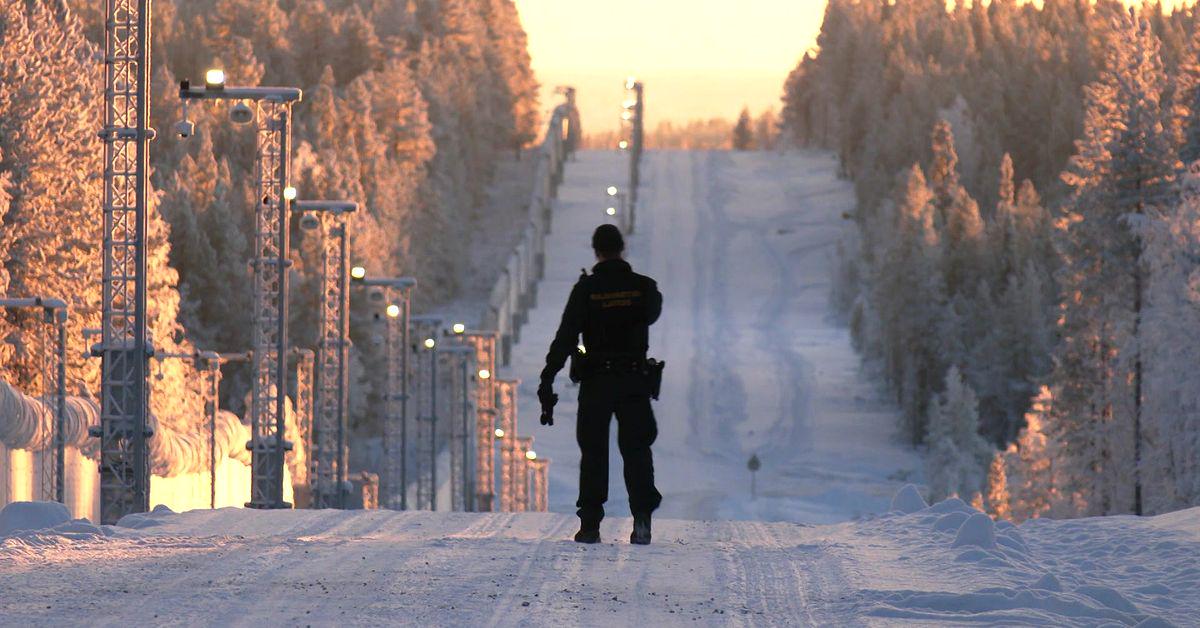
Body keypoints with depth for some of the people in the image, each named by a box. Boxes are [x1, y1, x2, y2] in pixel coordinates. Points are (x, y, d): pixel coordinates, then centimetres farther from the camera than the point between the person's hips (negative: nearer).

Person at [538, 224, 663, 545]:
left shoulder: (586, 289, -7)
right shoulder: (644, 287, -1)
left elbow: (565, 337, -10)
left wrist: (547, 380, -9)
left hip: (596, 382, -1)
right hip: (635, 381, 1)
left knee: (593, 452, 8)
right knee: (636, 449, 5)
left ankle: (590, 524, 5)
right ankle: (642, 517, -11)